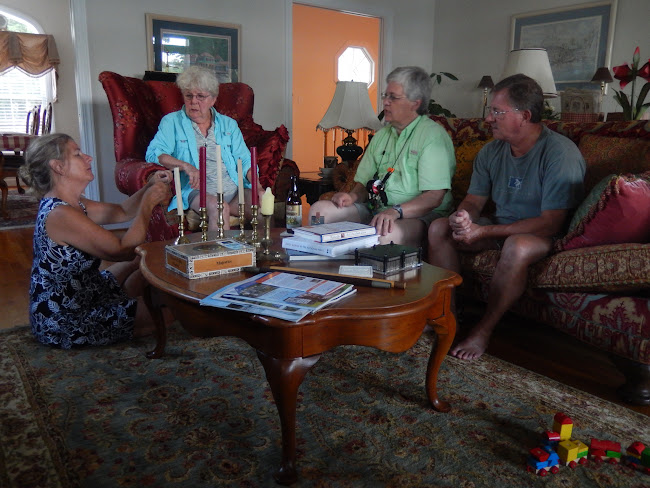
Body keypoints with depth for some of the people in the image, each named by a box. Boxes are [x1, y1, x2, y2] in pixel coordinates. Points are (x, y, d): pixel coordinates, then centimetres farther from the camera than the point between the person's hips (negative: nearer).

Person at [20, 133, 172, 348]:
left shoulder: (72, 203, 4)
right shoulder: (60, 215, -27)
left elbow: (122, 212, 12)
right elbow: (123, 251, -28)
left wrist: (151, 187, -5)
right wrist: (148, 203, -20)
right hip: (65, 321, -10)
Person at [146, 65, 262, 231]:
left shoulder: (229, 124, 21)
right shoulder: (172, 122, 12)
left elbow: (244, 161, 15)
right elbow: (153, 153, -2)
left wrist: (257, 186, -5)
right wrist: (186, 166, -20)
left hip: (234, 190, 3)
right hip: (197, 191, -3)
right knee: (218, 207, -35)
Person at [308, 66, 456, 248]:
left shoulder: (434, 136, -6)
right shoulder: (381, 135, 19)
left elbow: (434, 197, -17)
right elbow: (364, 182, 20)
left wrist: (395, 211, -30)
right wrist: (354, 196, -4)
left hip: (418, 216, -6)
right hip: (374, 210, 7)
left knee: (385, 235, -40)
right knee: (319, 209, -12)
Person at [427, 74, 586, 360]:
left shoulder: (560, 153, -21)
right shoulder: (492, 151, 1)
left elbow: (551, 223, -27)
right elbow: (474, 201, 6)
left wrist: (484, 231, -29)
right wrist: (462, 218, -21)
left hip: (543, 237, -6)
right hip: (501, 230, 7)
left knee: (517, 246, -39)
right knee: (439, 228, -9)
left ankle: (484, 330, -20)